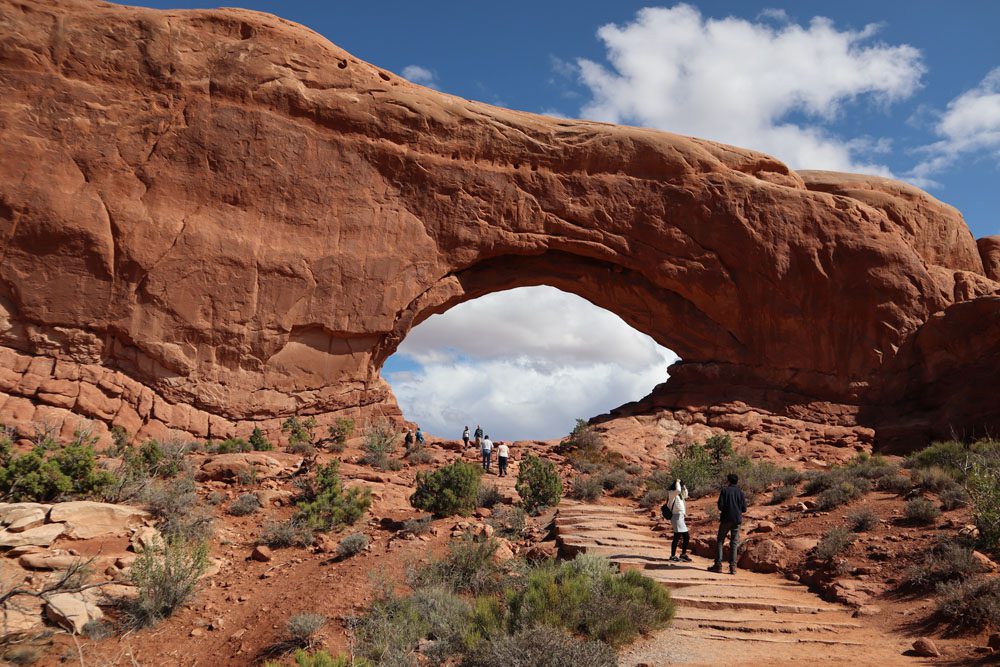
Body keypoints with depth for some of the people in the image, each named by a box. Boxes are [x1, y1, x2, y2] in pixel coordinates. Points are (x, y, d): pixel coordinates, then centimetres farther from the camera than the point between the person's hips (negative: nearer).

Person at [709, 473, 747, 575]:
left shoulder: (724, 490, -5)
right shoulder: (740, 492, 3)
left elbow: (720, 505, -11)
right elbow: (744, 508, 1)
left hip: (726, 519, -3)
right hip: (737, 520, 3)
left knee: (720, 541, 6)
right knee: (734, 543, 7)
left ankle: (718, 564, -1)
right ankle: (733, 566, 0)